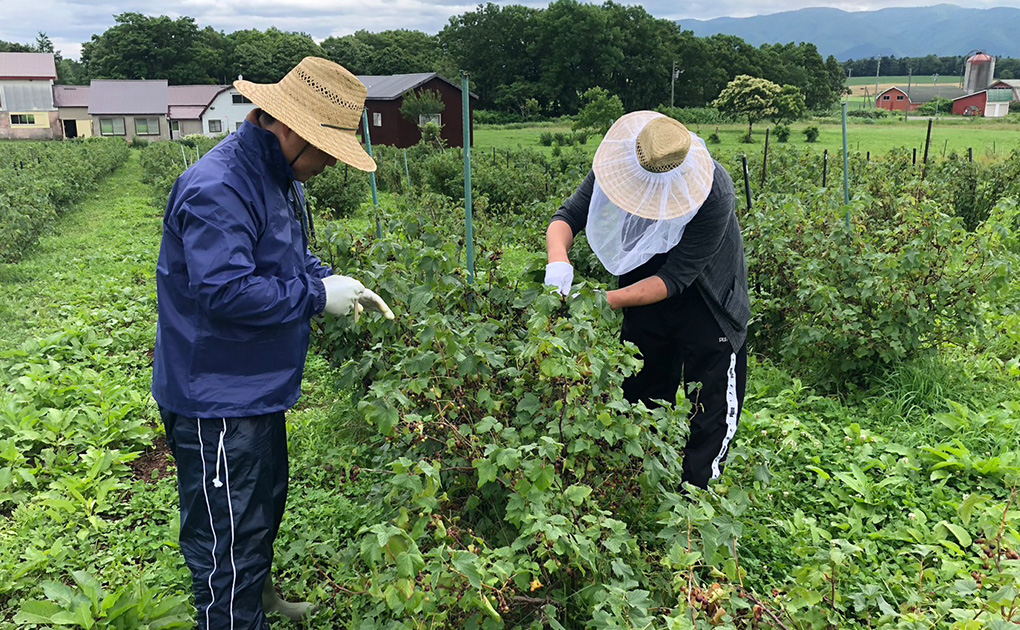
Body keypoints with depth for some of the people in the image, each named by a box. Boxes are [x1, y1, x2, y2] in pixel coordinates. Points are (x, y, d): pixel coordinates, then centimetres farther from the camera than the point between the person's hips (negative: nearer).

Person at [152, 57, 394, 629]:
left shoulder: (278, 178, 8)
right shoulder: (218, 189, -25)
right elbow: (224, 291, -32)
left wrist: (337, 283, 1)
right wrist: (318, 296, -23)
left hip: (257, 388, 11)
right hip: (217, 400, -11)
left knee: (265, 507, 27)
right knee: (230, 537, 2)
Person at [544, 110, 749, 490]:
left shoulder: (714, 195, -35)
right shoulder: (618, 162, -22)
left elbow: (676, 277, -31)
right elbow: (568, 216, -16)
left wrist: (609, 300, -40)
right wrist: (558, 258, -38)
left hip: (708, 299, -4)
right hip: (644, 289, 5)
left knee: (711, 402, -3)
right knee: (641, 393, 14)